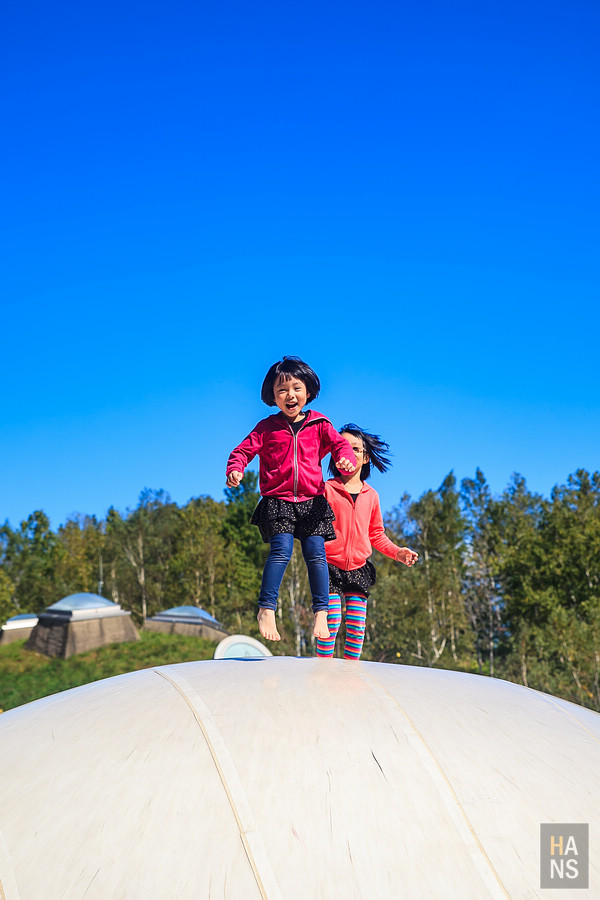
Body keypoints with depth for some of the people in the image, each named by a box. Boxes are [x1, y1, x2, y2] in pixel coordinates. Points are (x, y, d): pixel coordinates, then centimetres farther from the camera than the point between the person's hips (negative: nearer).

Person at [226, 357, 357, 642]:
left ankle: (321, 612, 4)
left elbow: (339, 443, 3)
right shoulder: (267, 428, 4)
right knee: (281, 550, -17)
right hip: (277, 501, -1)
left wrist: (346, 459, -21)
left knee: (316, 552, -6)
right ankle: (266, 610, -11)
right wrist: (235, 470, -17)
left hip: (311, 501, 2)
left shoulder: (319, 425, 8)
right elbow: (243, 450, 4)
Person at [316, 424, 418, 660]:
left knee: (357, 626, 5)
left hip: (358, 568, 4)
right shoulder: (326, 489, -2)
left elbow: (376, 533, 18)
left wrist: (397, 552, 5)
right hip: (330, 566, -4)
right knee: (331, 624, -8)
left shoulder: (371, 495, 11)